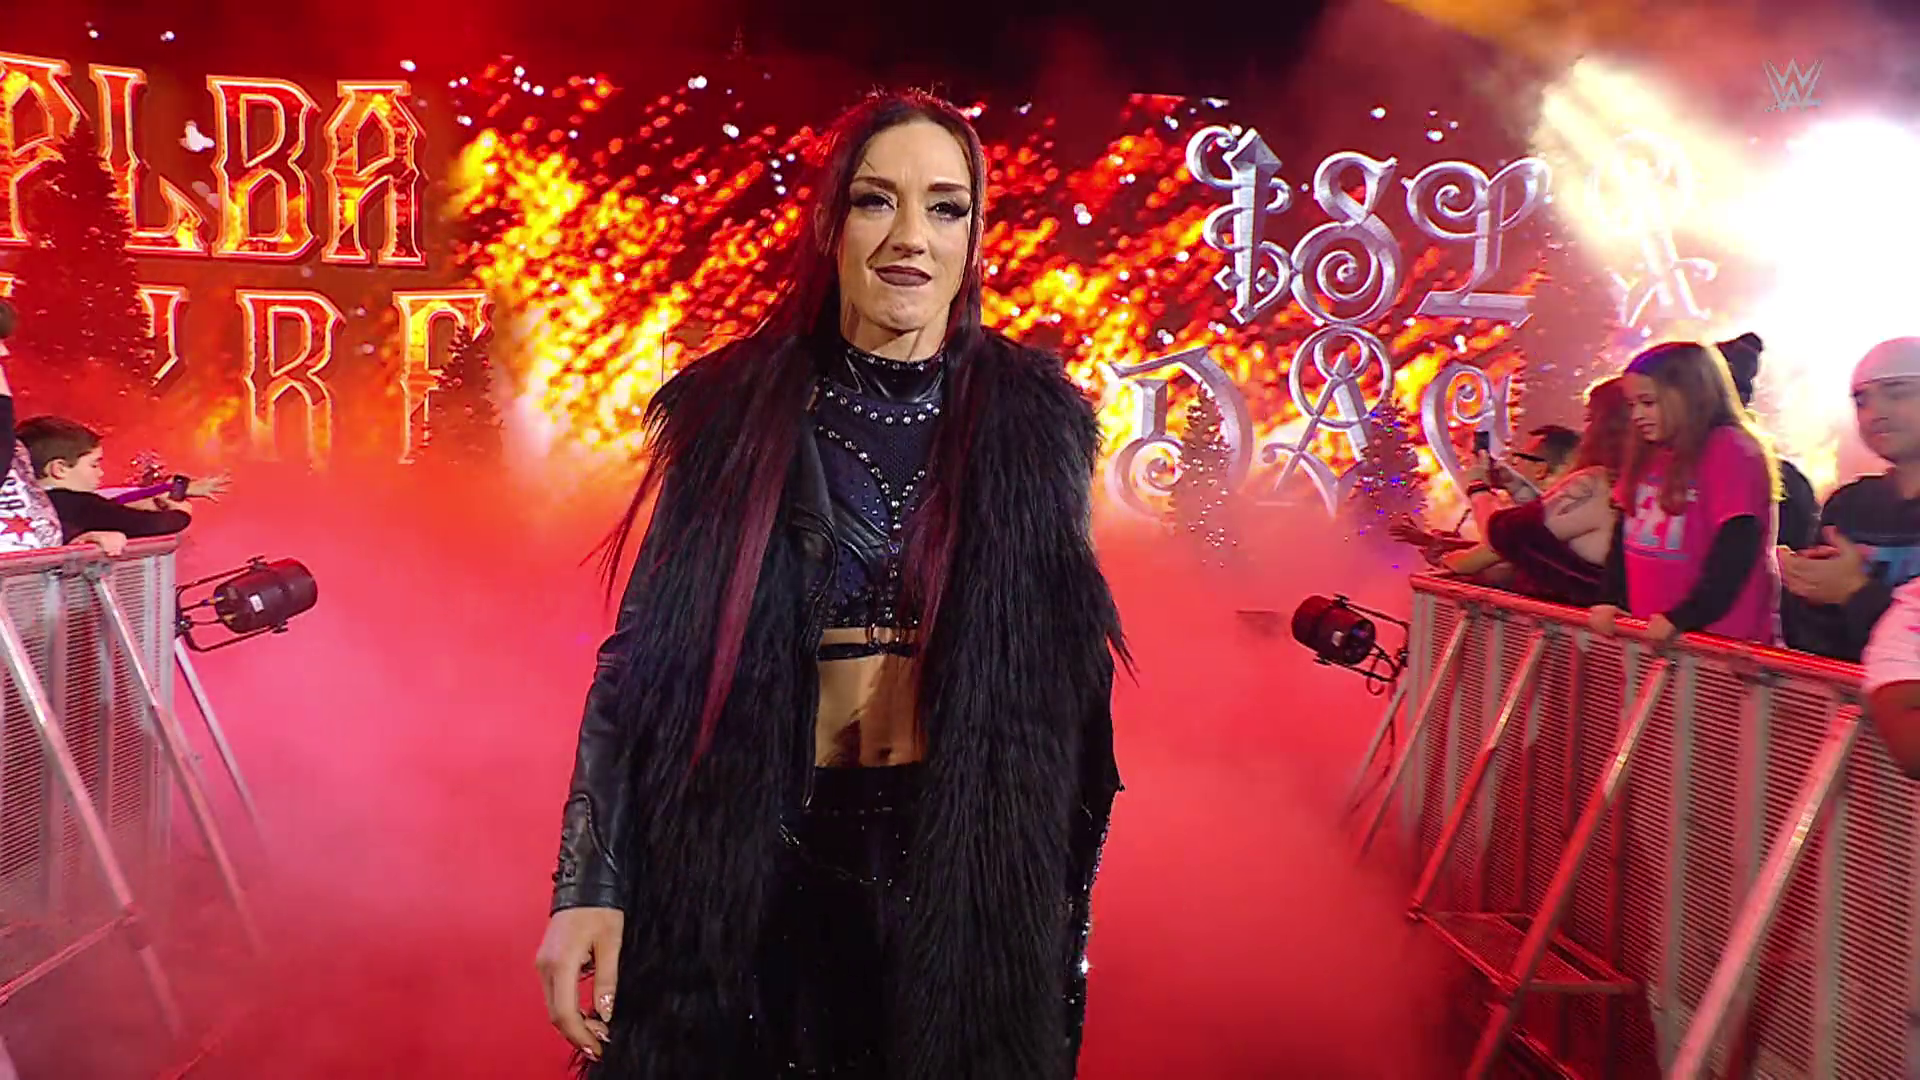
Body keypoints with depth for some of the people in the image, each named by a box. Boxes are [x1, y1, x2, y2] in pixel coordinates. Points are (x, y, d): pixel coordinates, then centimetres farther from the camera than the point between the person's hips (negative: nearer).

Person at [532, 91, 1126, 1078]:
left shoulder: (1034, 422, -1)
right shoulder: (734, 413, -4)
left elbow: (1066, 668, 5)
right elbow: (648, 648, -4)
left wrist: (1063, 893, 6)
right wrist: (589, 882, -9)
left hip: (973, 869, 1)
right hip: (762, 863, 0)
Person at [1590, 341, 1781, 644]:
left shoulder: (1731, 451, -10)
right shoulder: (1648, 454, 14)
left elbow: (1735, 549, -18)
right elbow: (1627, 533, 15)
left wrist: (1682, 618, -21)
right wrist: (1612, 600, 3)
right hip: (1651, 634, 7)